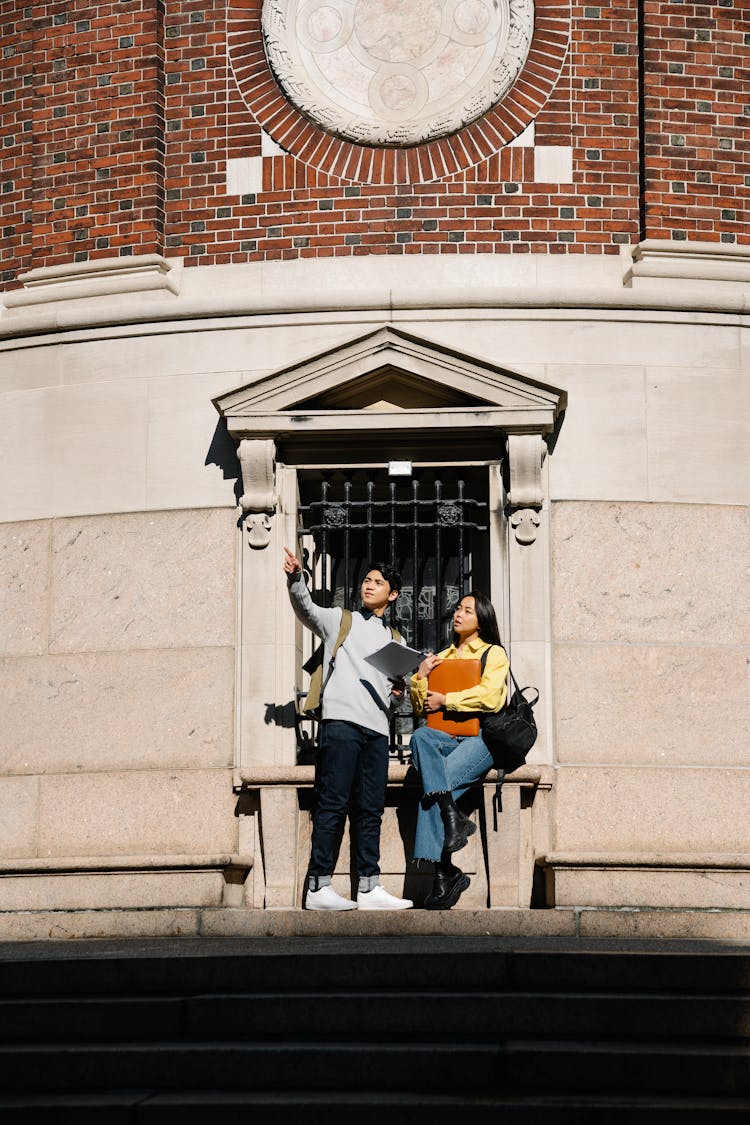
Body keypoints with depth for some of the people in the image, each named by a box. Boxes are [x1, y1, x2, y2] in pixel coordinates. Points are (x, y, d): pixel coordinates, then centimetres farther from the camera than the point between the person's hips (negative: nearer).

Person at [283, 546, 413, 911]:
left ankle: (369, 888, 5)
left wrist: (398, 695, 6)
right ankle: (319, 887, -12)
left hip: (377, 729, 5)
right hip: (342, 720, -5)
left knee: (370, 810, 4)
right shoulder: (340, 620, 14)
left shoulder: (394, 641, 27)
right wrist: (295, 578, -22)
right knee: (333, 803, -10)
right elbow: (306, 609, -4)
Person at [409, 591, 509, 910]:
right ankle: (452, 817, -39)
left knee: (434, 784, -30)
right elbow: (420, 708, 22)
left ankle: (443, 872, -29)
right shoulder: (441, 657, 26)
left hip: (481, 737, -4)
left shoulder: (494, 653, 11)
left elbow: (490, 697, -7)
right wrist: (421, 676, 6)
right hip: (447, 737, 4)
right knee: (421, 736, -33)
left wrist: (445, 700, -4)